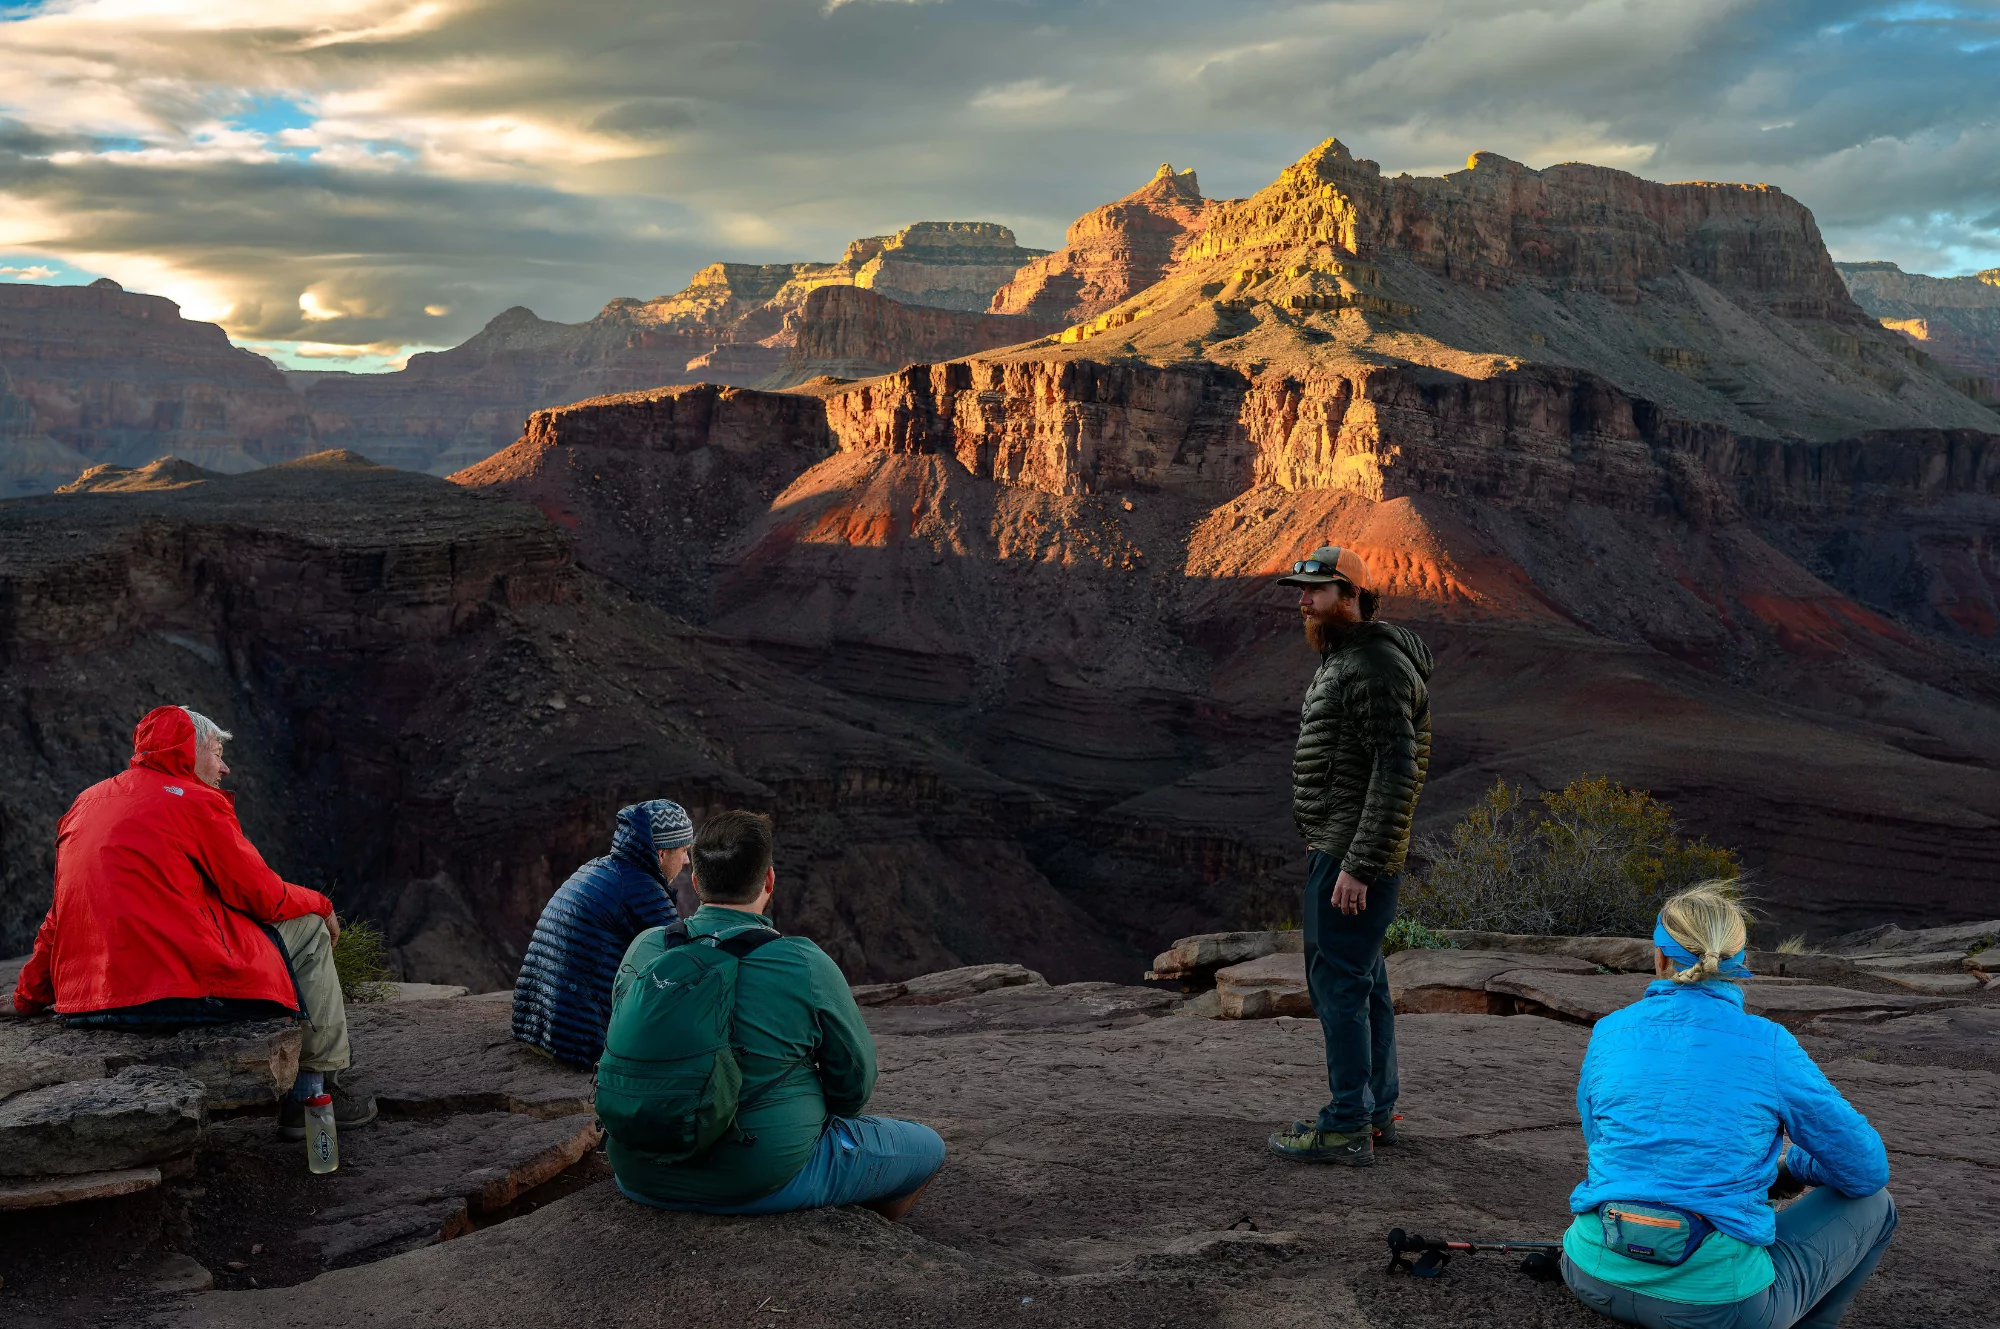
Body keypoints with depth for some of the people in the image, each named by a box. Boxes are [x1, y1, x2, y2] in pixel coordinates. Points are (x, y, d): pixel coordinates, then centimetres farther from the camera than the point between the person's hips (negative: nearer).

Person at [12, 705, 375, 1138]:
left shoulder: (86, 803, 18)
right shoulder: (196, 802, -5)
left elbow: (59, 915, 22)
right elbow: (264, 896, -1)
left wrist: (29, 996, 30)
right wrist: (321, 905, 18)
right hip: (183, 986, -8)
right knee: (308, 927, 12)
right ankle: (317, 1089, 15)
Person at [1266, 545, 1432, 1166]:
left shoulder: (1378, 666, -16)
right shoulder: (1343, 661, 18)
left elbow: (1397, 772, -23)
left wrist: (1358, 865, -25)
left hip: (1350, 854, -11)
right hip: (1336, 850, 11)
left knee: (1339, 981, -7)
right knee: (1363, 980, 15)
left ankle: (1346, 1127, -2)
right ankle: (1376, 1112, 23)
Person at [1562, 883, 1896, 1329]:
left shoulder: (1609, 1032, 3)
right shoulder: (1769, 1046, -6)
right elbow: (1867, 1169, 3)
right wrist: (1791, 1168, 24)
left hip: (1595, 1278, 4)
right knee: (1874, 1205, 20)